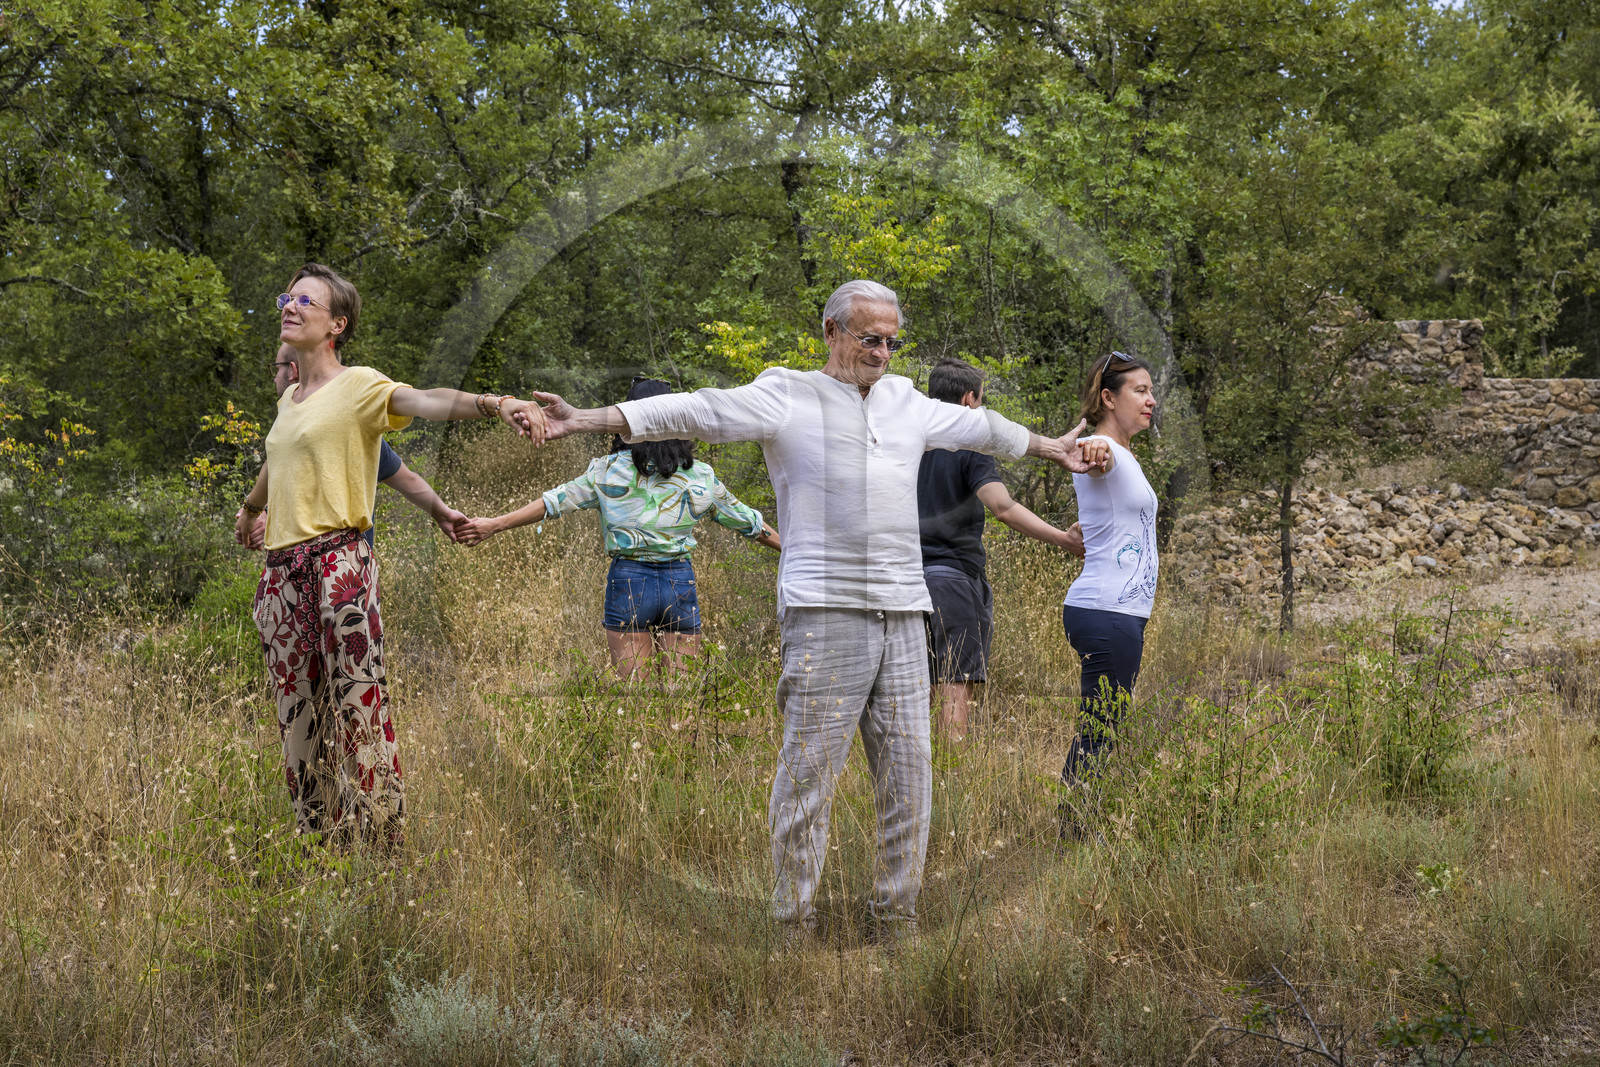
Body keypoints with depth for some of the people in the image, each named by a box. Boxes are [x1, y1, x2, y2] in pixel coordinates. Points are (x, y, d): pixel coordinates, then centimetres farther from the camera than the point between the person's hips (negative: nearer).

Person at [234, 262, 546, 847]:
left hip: (338, 563, -7)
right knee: (297, 714, 7)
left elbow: (426, 401, -22)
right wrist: (250, 506, 60)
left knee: (357, 708, -11)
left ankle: (377, 839, -10)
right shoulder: (288, 398, 19)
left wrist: (497, 403, -41)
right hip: (282, 572, 7)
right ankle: (316, 839, 13)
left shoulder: (359, 386, -3)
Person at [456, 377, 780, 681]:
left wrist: (496, 525, 3)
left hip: (628, 580, -1)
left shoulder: (610, 470, -2)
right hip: (680, 582, 2)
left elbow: (556, 502, -2)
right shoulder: (701, 476, 4)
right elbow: (745, 521, 13)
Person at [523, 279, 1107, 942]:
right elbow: (689, 412, -7)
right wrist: (585, 421, -16)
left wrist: (1050, 447, 51)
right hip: (825, 613, -6)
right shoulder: (787, 398, 2)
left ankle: (897, 919, 17)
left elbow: (980, 428, 36)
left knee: (908, 770, 7)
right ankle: (794, 927, 1)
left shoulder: (906, 403, 20)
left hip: (903, 614, 6)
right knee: (809, 770, -6)